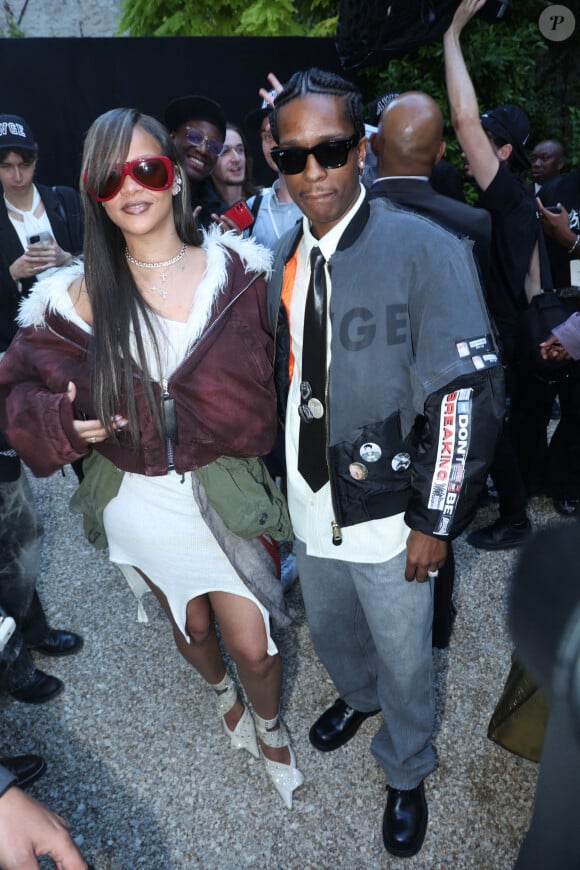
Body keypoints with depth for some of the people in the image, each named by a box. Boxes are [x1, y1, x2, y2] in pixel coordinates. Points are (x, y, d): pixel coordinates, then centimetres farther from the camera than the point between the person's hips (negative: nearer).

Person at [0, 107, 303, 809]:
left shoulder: (236, 268, -10)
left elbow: (264, 388, -8)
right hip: (141, 501, 1)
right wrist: (65, 417, -20)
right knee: (190, 624, 24)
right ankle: (221, 689, 60)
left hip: (226, 486, -1)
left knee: (254, 647, 7)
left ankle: (270, 730, 43)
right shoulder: (81, 296, -9)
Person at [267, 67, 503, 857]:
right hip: (311, 503, 6)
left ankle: (407, 775, 47)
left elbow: (469, 393, -18)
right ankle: (358, 696, 62)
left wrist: (435, 520, -16)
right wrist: (283, 476, 12)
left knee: (403, 661, 17)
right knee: (329, 634, 28)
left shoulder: (427, 250, -18)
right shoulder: (284, 258, 1)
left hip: (386, 513, -5)